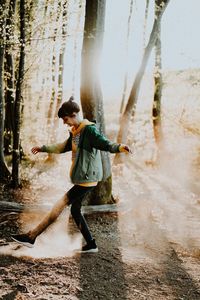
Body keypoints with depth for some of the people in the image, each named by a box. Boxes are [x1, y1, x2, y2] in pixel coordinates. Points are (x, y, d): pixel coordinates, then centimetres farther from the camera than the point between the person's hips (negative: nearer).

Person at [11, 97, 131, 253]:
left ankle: (31, 237, -4)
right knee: (75, 210, 10)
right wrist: (43, 148, 39)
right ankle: (91, 244, 16)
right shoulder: (75, 132, 15)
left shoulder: (89, 129, -13)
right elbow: (63, 147, 30)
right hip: (81, 178, 10)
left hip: (87, 178, -10)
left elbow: (106, 144, -24)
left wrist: (120, 147, -45)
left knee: (62, 203, -8)